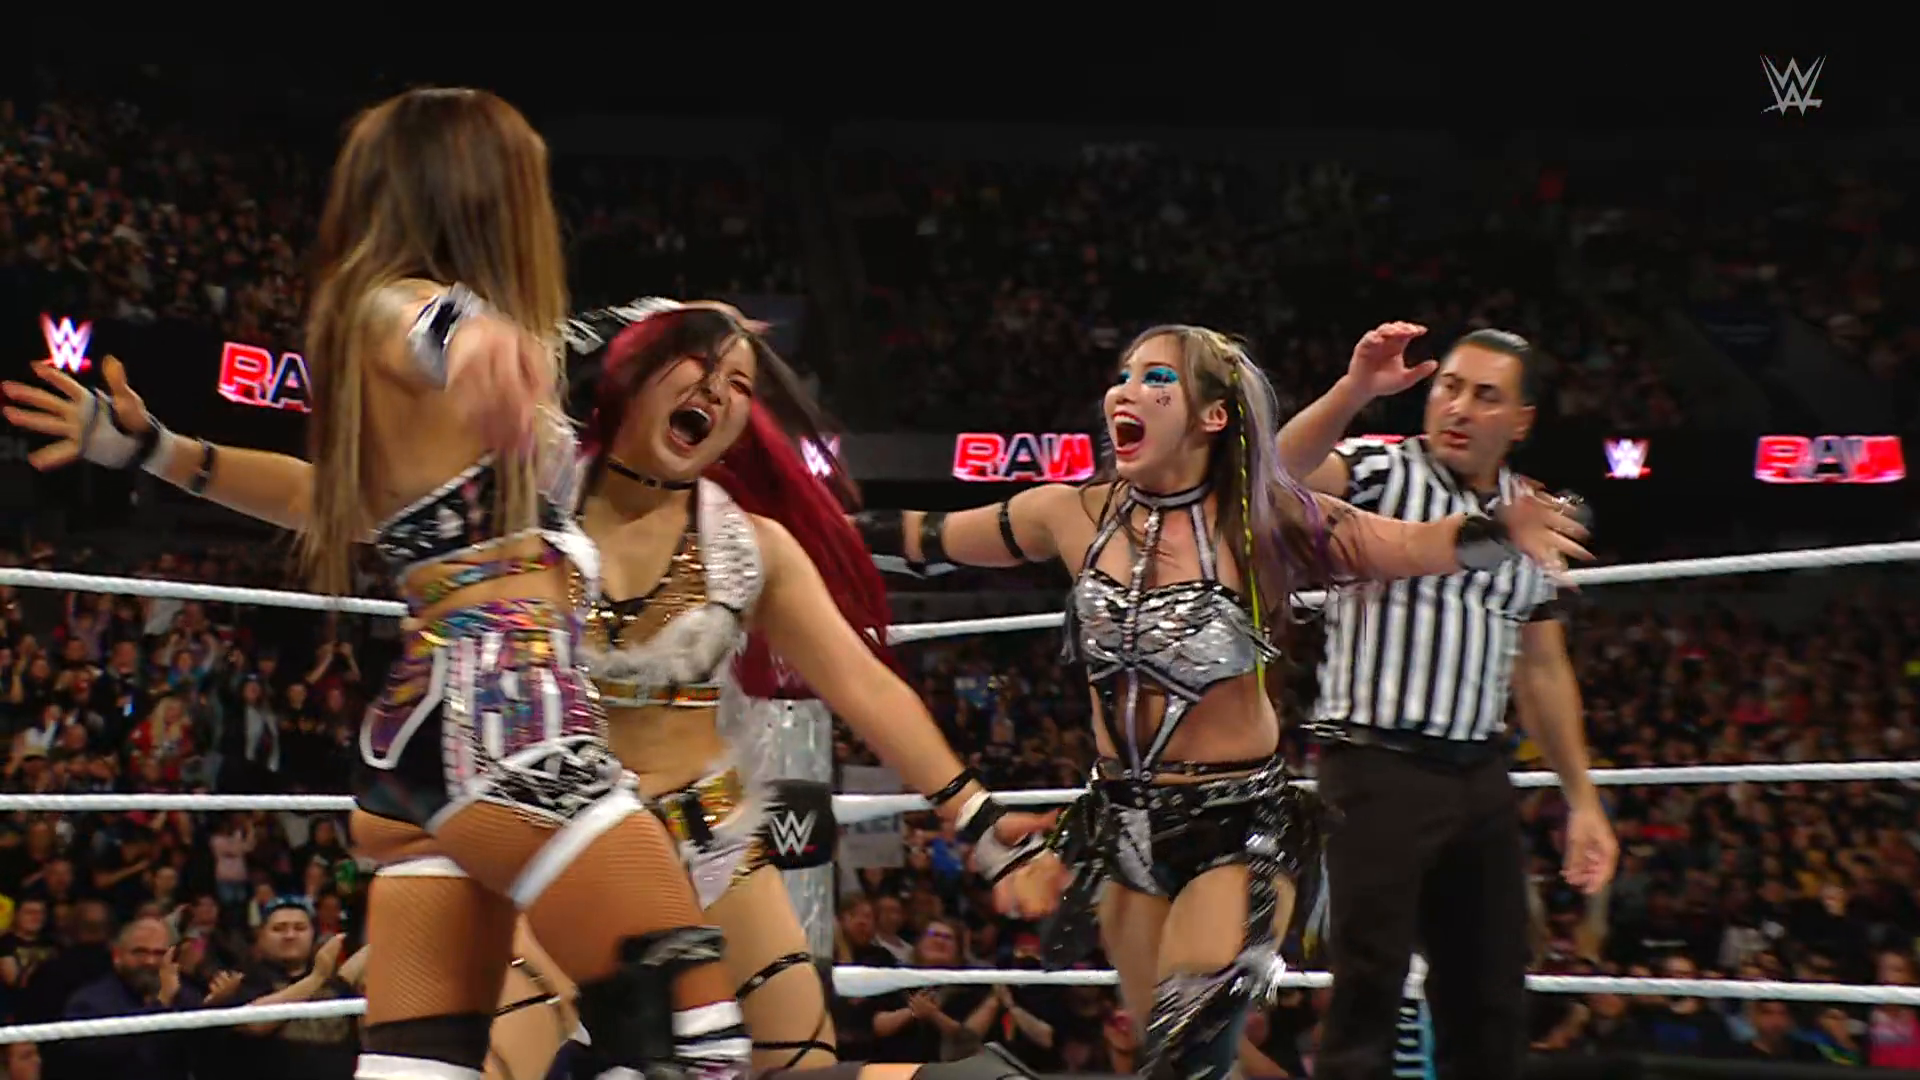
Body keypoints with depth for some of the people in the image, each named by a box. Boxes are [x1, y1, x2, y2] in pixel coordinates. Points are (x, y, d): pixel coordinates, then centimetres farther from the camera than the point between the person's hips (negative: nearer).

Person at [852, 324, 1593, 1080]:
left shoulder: (1260, 519, -12)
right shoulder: (1075, 514, -2)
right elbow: (923, 538, 9)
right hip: (1124, 823, 5)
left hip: (1241, 824, -5)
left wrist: (1504, 530, -36)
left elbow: (1419, 546, -17)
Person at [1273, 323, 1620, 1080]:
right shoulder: (1385, 473, -5)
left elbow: (1543, 671, 17)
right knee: (1369, 984, -4)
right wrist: (1356, 390, -42)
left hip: (1480, 776, 6)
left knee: (1491, 994, 11)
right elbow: (1285, 470, -27)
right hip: (1378, 767, -6)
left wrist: (1582, 800, 15)